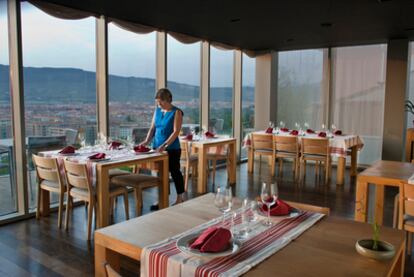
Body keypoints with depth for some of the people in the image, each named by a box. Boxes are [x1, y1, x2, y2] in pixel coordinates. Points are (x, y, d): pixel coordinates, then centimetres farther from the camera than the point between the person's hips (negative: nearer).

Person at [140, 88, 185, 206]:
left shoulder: (176, 112, -10)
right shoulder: (157, 110, 8)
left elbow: (176, 132, -17)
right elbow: (152, 128, 11)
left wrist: (165, 145, -26)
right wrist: (147, 141, -4)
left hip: (172, 149, -6)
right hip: (157, 148, 6)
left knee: (175, 172, 4)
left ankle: (180, 198, 18)